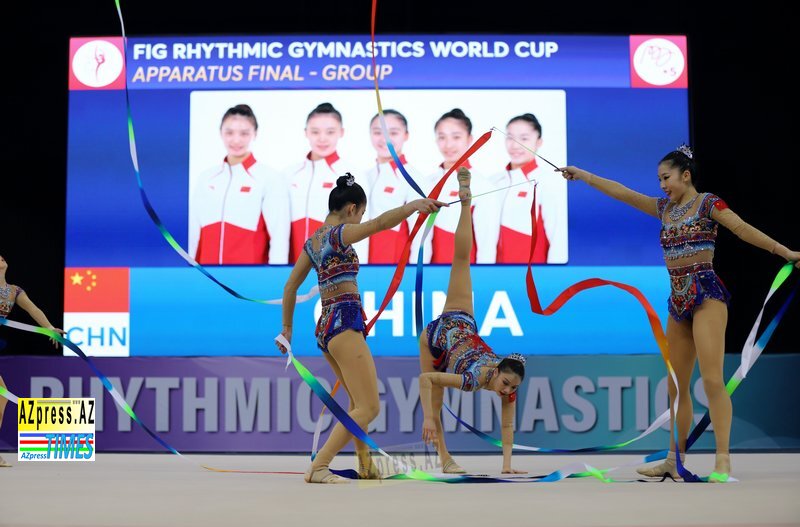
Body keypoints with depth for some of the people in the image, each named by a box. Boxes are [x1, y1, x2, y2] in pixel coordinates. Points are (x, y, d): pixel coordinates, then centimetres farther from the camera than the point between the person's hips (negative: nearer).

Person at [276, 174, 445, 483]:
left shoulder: (313, 241, 16)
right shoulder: (338, 233, -8)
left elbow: (290, 287, 22)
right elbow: (379, 224, -25)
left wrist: (287, 328, 28)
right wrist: (413, 205, -31)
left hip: (325, 327, 10)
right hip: (345, 322, -10)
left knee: (358, 403, 25)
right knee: (369, 408, -11)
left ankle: (365, 465, 35)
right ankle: (318, 468, -19)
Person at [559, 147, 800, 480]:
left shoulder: (707, 202, -1)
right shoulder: (666, 208, 18)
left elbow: (743, 229, -11)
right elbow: (622, 193, 20)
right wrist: (584, 176, 21)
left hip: (705, 294, -7)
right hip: (678, 300, 7)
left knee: (712, 379, -15)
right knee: (677, 386, 8)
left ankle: (723, 462, -16)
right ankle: (675, 460, 13)